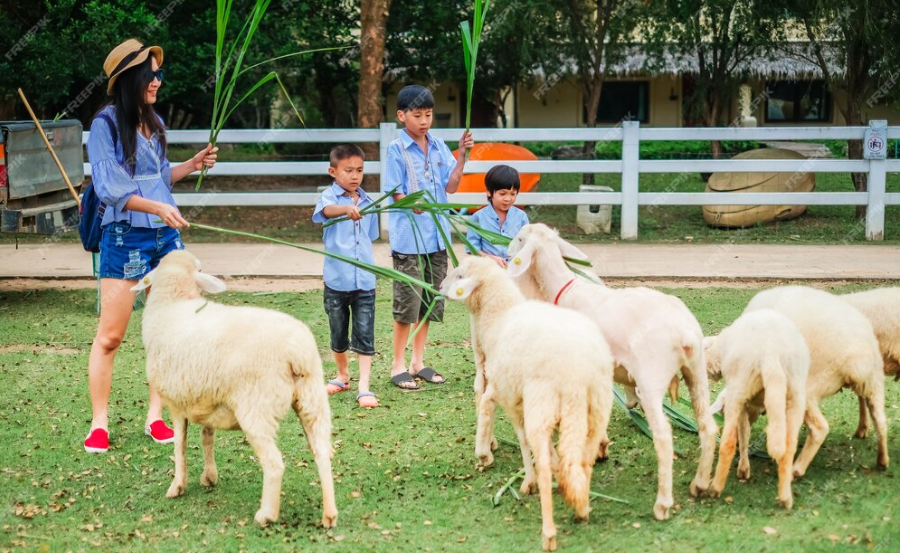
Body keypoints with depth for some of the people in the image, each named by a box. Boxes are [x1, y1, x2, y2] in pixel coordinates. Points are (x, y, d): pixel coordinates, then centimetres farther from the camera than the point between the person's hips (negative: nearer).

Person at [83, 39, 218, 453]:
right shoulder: (106, 124, -10)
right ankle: (99, 424, 6)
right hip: (125, 238, -7)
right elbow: (110, 189, -17)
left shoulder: (154, 123, 10)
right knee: (109, 336, -2)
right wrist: (157, 207, -27)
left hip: (166, 237, 7)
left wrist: (192, 165, 8)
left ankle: (155, 417, 15)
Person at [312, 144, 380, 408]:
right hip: (336, 279, -2)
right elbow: (326, 209, -32)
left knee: (364, 335, -4)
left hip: (365, 280, 2)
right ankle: (343, 376, 34)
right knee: (338, 334, 14)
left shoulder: (367, 202, 6)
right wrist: (346, 209, -54)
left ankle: (364, 387, -5)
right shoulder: (330, 197, -7)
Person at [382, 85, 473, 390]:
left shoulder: (439, 147, 8)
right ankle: (398, 365, 10)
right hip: (408, 238, -6)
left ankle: (417, 361, 23)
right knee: (407, 302, -2)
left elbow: (450, 186, 2)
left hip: (437, 236, 6)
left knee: (430, 302, 12)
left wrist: (462, 155, -7)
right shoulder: (397, 150, -6)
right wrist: (416, 205, -21)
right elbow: (396, 194, -6)